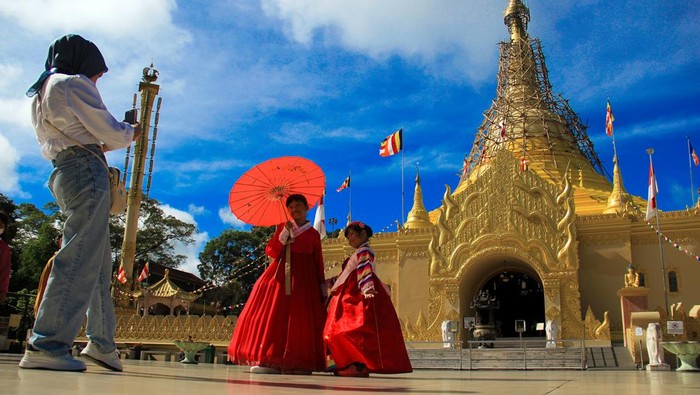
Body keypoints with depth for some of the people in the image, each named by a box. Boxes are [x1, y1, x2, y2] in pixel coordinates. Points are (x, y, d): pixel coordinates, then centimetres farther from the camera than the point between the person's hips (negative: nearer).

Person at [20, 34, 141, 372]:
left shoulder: (41, 93, 25)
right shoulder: (74, 84, -4)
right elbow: (108, 132, -6)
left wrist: (104, 143, 23)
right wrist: (130, 133, 13)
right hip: (86, 172, -10)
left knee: (98, 262, 11)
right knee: (80, 258, -15)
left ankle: (102, 343, 15)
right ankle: (46, 346, -18)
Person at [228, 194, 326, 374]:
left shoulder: (313, 234, 11)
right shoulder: (282, 227, 14)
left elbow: (319, 263, 9)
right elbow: (271, 252, 4)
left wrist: (322, 289, 4)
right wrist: (285, 233, -8)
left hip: (303, 280, -1)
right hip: (281, 277, 1)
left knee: (299, 318, -6)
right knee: (274, 314, -8)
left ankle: (296, 362, -3)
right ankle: (269, 360, -9)